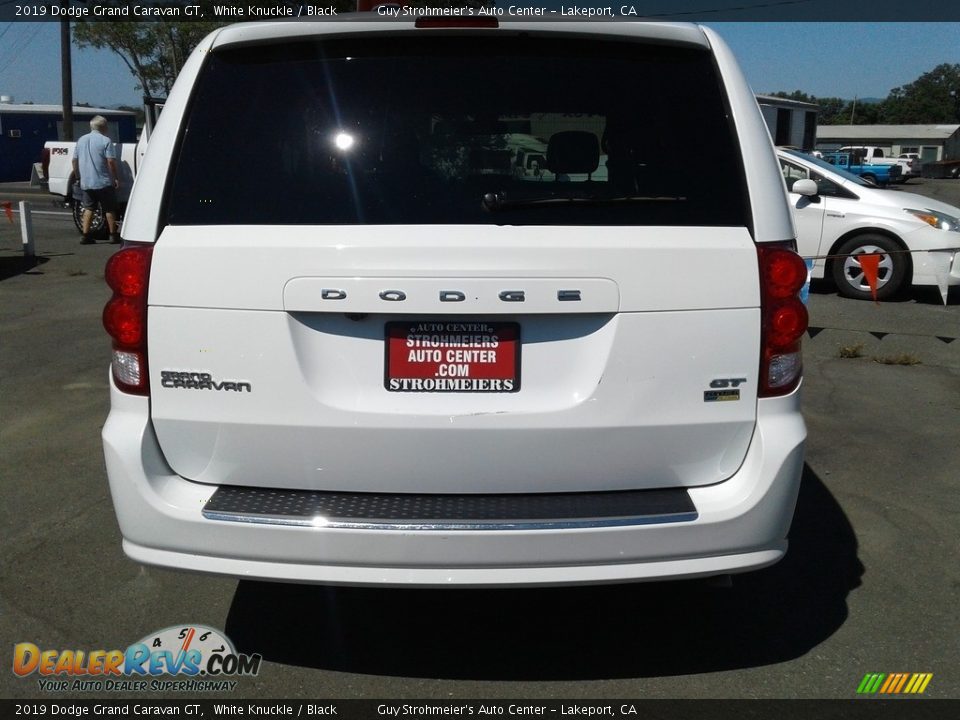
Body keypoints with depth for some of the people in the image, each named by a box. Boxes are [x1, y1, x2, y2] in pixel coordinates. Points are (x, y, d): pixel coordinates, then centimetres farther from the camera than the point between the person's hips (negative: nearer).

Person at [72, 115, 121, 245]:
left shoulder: (81, 140, 10)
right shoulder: (105, 141, -9)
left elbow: (75, 161, 14)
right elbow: (111, 162, -15)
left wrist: (78, 176, 24)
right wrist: (117, 178, -7)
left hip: (86, 183, 5)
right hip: (103, 182, -5)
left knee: (88, 208, 10)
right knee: (109, 209, 5)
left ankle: (85, 236, 5)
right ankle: (113, 235, 9)